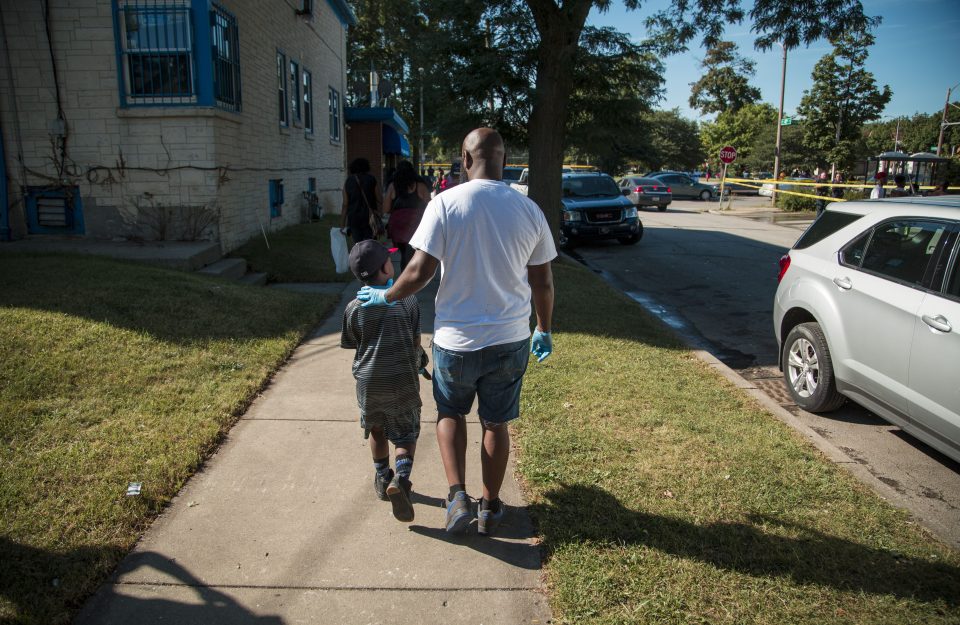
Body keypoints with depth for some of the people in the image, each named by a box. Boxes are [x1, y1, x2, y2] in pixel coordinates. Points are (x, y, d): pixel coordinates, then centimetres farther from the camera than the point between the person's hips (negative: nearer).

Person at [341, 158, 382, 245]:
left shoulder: (348, 181, 4)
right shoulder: (372, 180, 1)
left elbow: (345, 205, 1)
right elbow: (378, 201, -6)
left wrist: (342, 225, 4)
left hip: (354, 219, 2)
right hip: (370, 218, -1)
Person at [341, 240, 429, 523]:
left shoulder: (354, 308, -6)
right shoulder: (408, 302, -9)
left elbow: (350, 344, 4)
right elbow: (416, 344, -5)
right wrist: (419, 361, 17)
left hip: (368, 382, 2)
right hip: (402, 382, -2)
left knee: (376, 429, 24)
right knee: (406, 435, 10)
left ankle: (383, 478, 36)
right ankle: (401, 477, -13)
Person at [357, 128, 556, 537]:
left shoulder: (445, 203, -12)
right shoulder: (529, 210, -3)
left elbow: (420, 272, -16)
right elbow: (542, 283, 4)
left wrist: (385, 297, 3)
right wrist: (544, 331, 18)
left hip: (456, 339, -2)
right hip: (510, 340, 2)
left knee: (450, 413, 23)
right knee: (496, 423, 18)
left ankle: (457, 496, 12)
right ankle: (490, 508, 32)